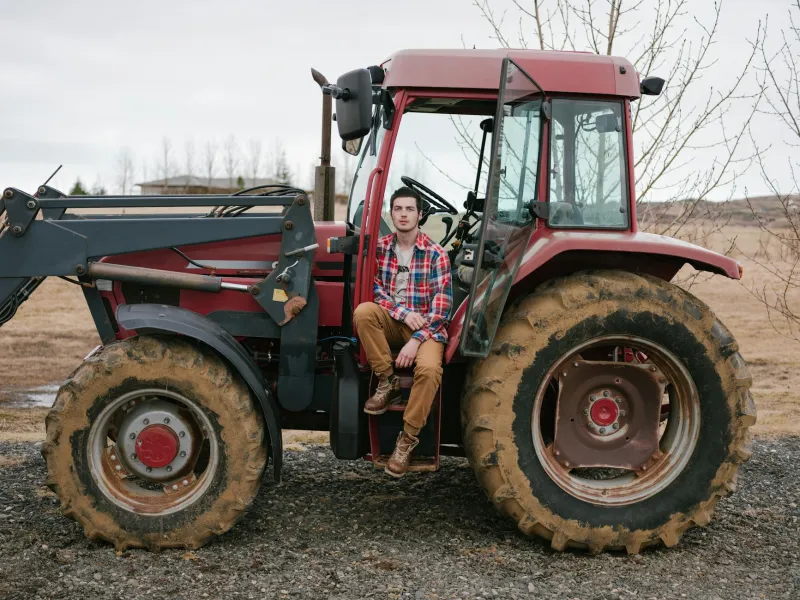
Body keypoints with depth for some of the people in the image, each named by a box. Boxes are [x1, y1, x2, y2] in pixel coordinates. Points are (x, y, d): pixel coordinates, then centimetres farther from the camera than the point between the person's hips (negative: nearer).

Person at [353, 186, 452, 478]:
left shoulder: (436, 254, -5)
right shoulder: (380, 248, 4)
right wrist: (404, 313, -18)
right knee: (363, 311, -30)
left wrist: (416, 340, -22)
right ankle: (387, 383, -15)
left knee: (429, 369, -34)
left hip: (426, 327, -3)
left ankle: (408, 438, -16)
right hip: (392, 323, 3)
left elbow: (442, 304, -11)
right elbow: (374, 289, -1)